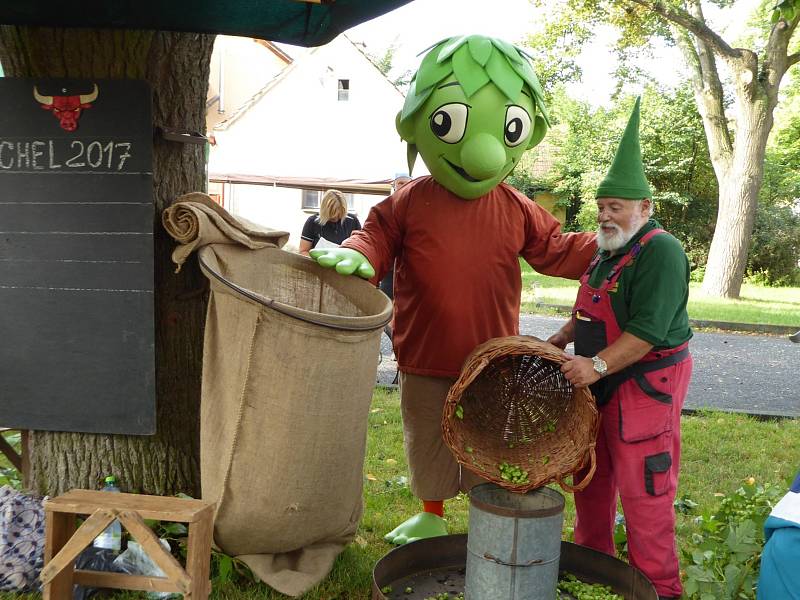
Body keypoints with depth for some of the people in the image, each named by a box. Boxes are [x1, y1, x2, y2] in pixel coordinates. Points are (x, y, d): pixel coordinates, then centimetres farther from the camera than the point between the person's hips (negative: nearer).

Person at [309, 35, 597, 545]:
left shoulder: (517, 210, -2)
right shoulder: (410, 203, -6)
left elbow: (556, 250, 6)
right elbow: (378, 235, -3)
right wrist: (357, 254, -25)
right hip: (425, 364, 0)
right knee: (428, 445, 19)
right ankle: (432, 518, 43)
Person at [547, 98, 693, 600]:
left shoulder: (660, 251, -18)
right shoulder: (608, 252, 10)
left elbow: (649, 329, -27)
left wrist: (599, 364, -33)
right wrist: (559, 340, 8)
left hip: (646, 383, -9)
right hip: (599, 384, 9)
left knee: (642, 491, -1)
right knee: (591, 475, 18)